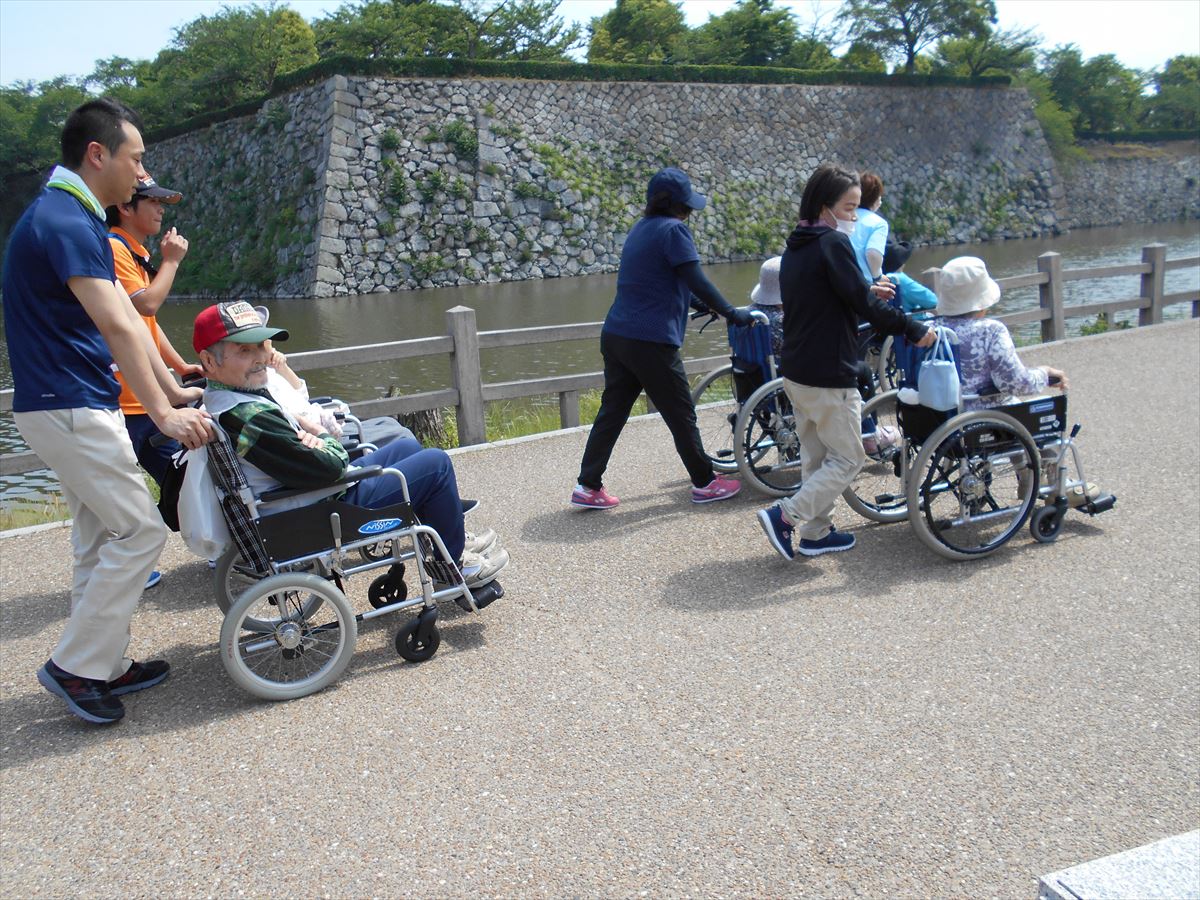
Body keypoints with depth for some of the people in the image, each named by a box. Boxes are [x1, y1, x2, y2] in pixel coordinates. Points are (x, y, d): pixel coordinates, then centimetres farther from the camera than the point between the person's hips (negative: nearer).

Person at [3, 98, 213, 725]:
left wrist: (172, 390, 17)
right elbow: (117, 327, -24)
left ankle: (105, 666, 24)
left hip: (73, 405, 10)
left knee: (103, 538, 14)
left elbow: (127, 318, 17)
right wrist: (162, 414, -24)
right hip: (67, 408, -10)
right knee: (139, 531, -6)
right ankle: (74, 666, 4)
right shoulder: (63, 221, -17)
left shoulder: (75, 217, 16)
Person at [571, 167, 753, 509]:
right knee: (681, 415, 5)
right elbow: (696, 281, -15)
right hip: (651, 341, -8)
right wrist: (732, 313, -8)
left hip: (615, 336, 8)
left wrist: (704, 307, 33)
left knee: (612, 411, 11)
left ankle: (587, 486, 11)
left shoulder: (641, 228, 18)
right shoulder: (673, 229, -9)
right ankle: (705, 483, 17)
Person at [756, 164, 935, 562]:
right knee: (848, 458, 2)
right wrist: (914, 330, -11)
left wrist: (866, 293, 13)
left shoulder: (795, 247, 12)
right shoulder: (834, 243, -15)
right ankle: (785, 515, -4)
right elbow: (865, 304, -19)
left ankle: (815, 532, 23)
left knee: (815, 456, 17)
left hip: (795, 372, 9)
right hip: (829, 376, -9)